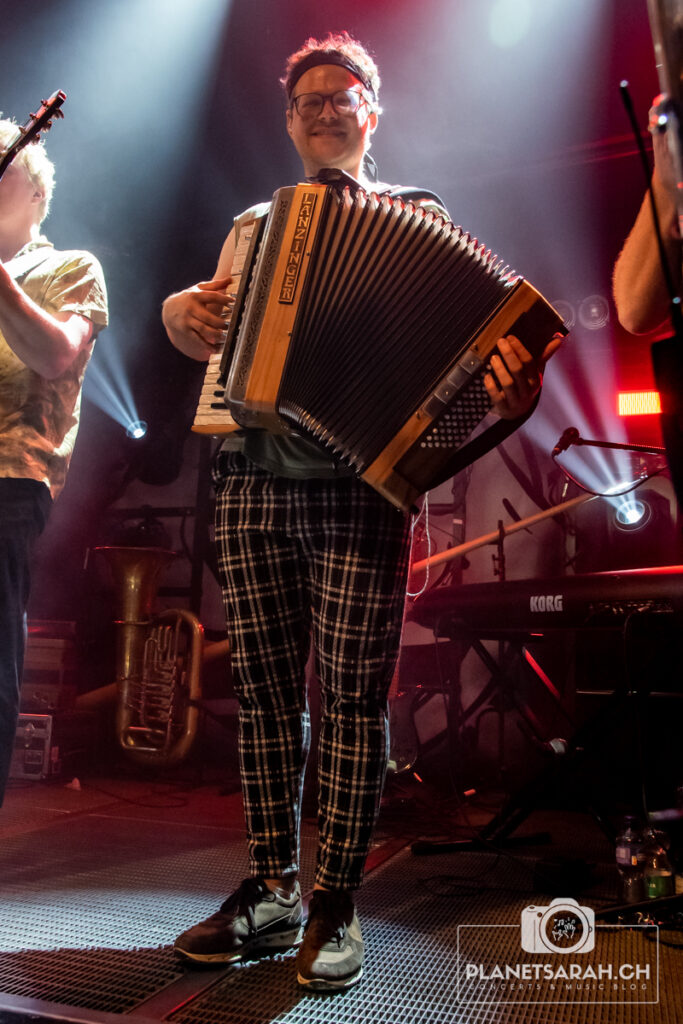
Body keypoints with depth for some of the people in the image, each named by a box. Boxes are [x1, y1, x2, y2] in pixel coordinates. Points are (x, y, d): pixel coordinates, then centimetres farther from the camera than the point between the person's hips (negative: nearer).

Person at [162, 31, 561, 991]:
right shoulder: (254, 223, 24)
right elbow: (210, 333, 29)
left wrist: (508, 385, -21)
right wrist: (184, 307, 6)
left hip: (358, 485, -3)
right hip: (252, 481, 4)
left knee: (355, 692, -4)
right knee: (266, 689, 4)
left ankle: (336, 908, 9)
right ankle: (273, 890, 17)